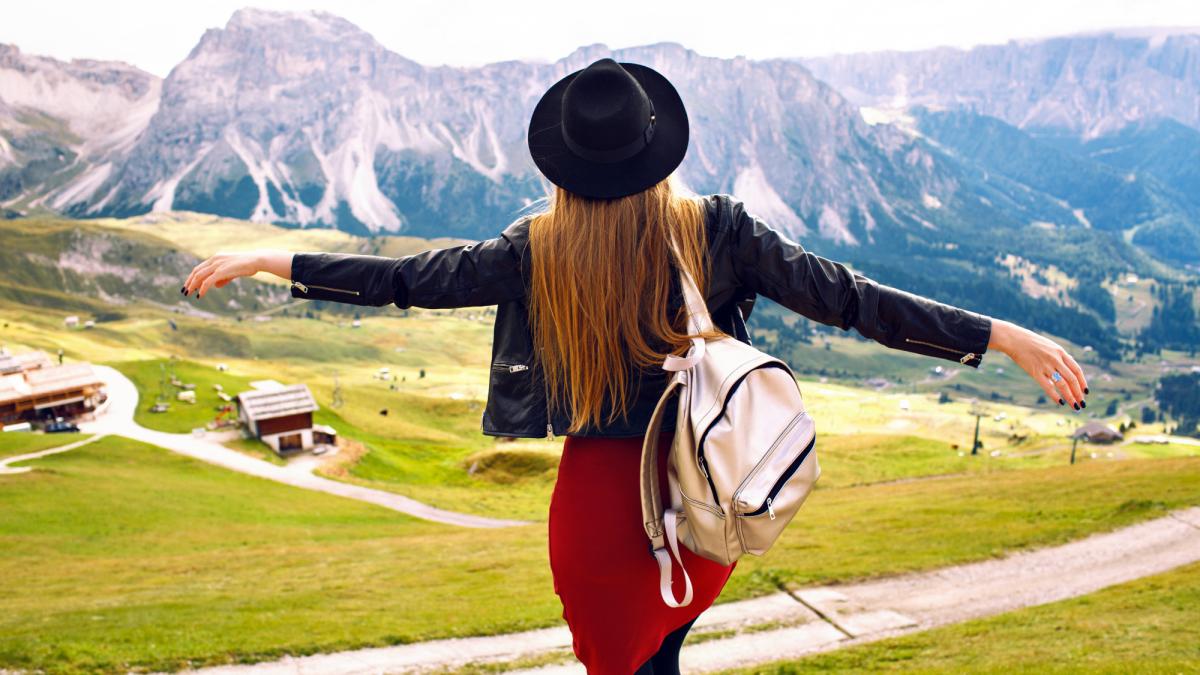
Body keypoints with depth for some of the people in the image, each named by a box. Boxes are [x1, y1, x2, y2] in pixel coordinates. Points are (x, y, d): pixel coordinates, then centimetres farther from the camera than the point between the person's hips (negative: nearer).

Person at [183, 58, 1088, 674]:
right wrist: (1006, 337, -8)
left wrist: (263, 261, 11)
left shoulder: (540, 252, -10)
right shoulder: (716, 229, -10)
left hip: (602, 507, -1)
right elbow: (847, 298, -12)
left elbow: (403, 279, -2)